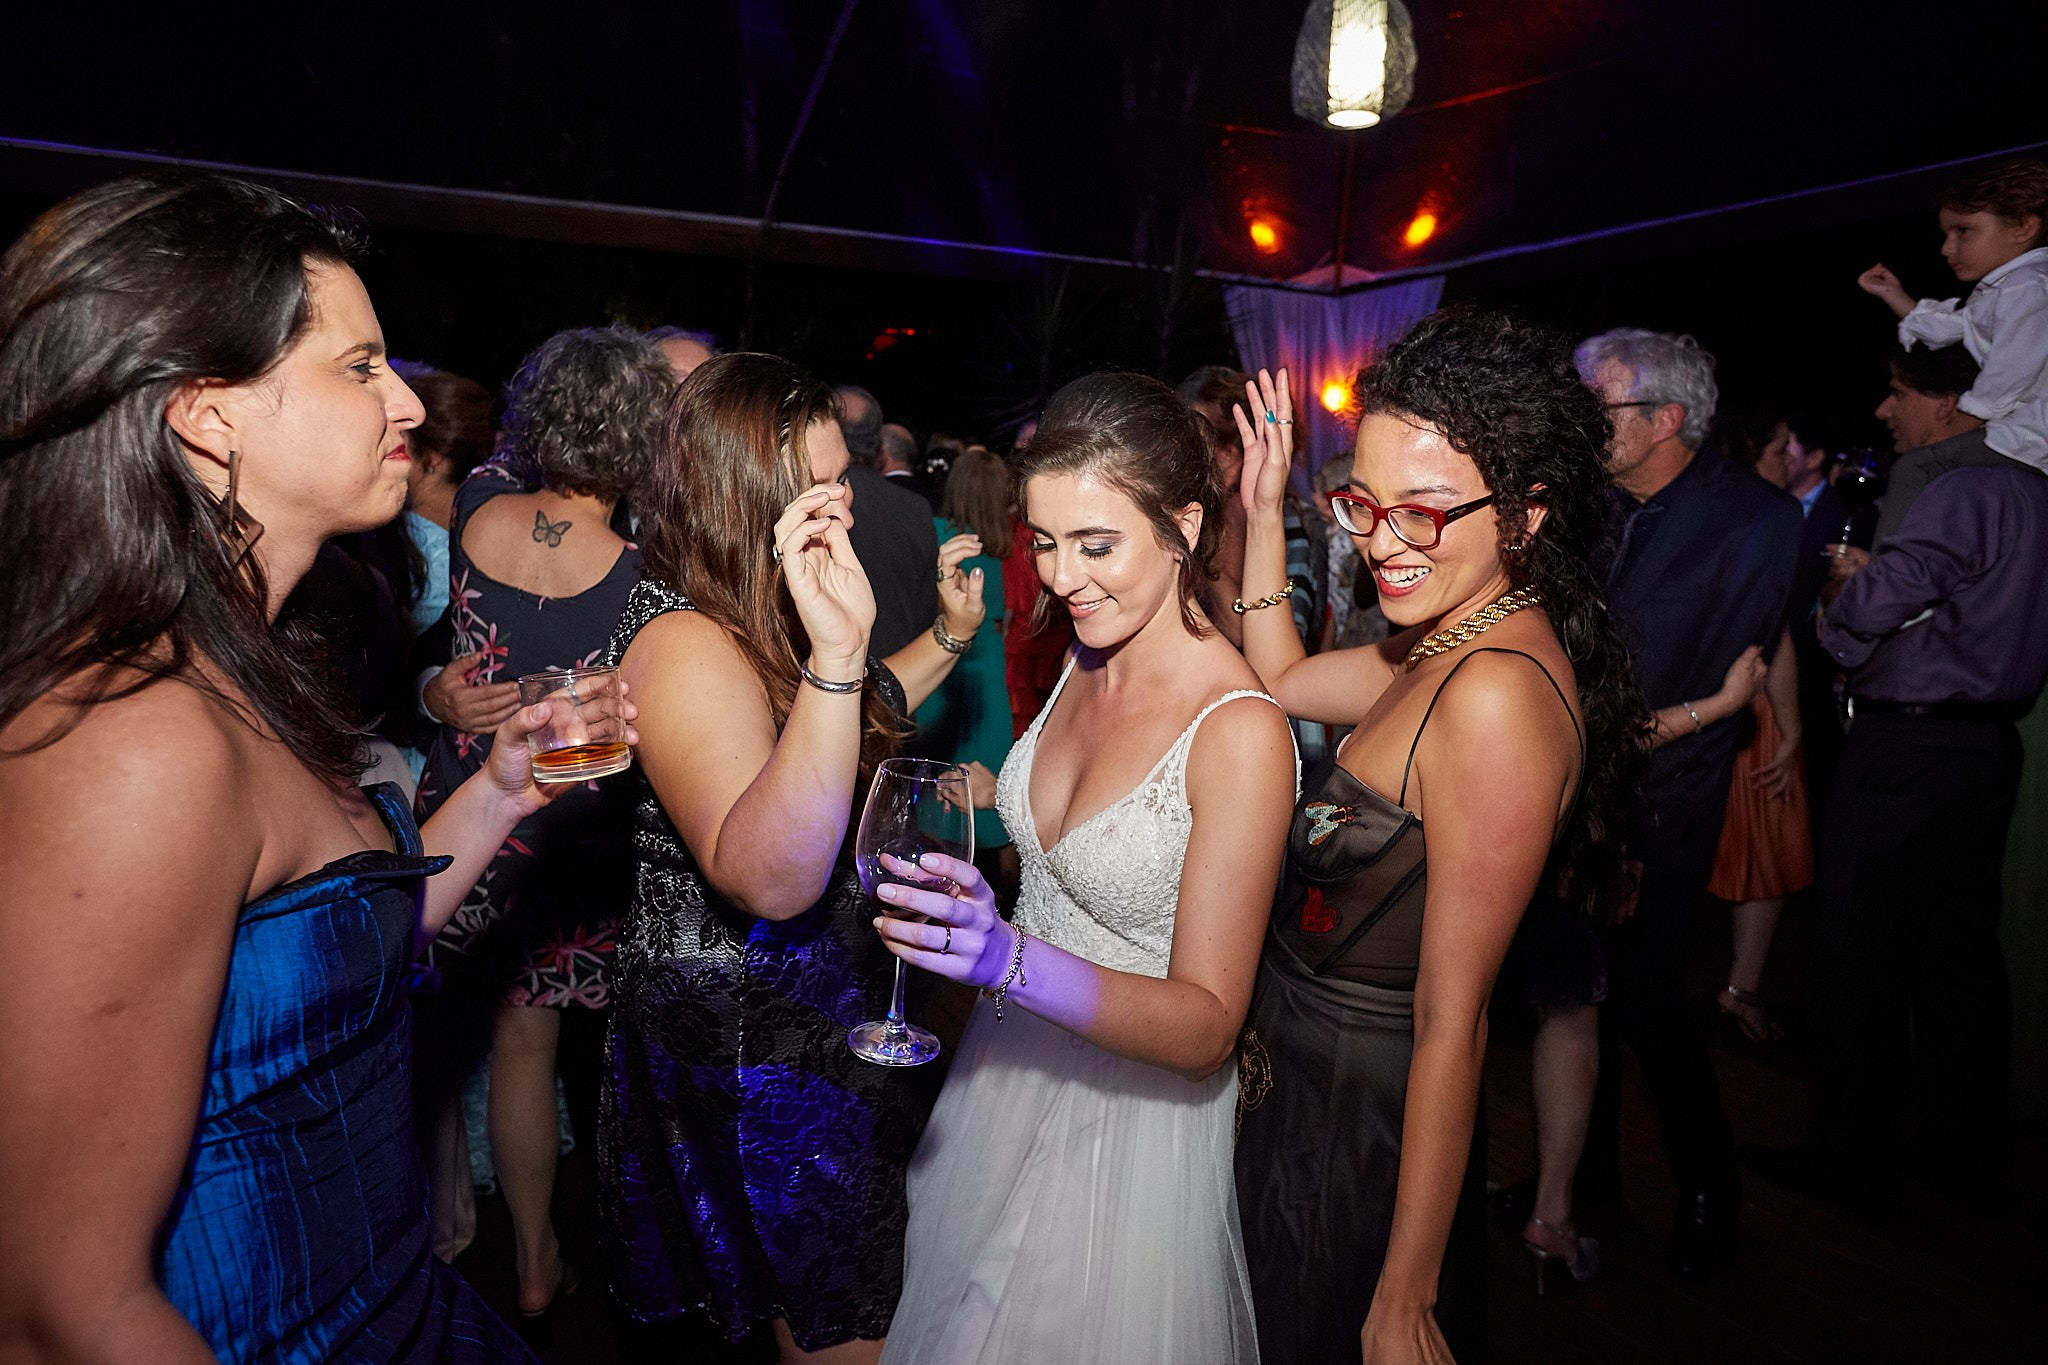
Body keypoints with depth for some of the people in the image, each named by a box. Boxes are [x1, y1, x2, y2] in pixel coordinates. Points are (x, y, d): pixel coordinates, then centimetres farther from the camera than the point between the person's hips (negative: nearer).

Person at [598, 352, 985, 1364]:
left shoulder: (764, 616, 3)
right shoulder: (684, 645, -28)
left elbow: (855, 721, 21)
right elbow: (771, 879, -41)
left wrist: (949, 636, 10)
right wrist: (834, 656, -50)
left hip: (822, 1000, 9)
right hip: (751, 1041, -9)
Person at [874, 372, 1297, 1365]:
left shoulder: (1240, 731, -27)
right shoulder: (1084, 661, -6)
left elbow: (1207, 1030, -26)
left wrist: (1013, 961, -38)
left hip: (1132, 1120, -6)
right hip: (1008, 1069, 7)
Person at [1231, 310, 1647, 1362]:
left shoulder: (1497, 695, -28)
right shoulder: (1449, 648, -1)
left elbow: (1452, 1023, -26)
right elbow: (1280, 679, 17)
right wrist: (1263, 508, 8)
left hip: (1360, 1124, -8)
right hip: (1302, 1075, 8)